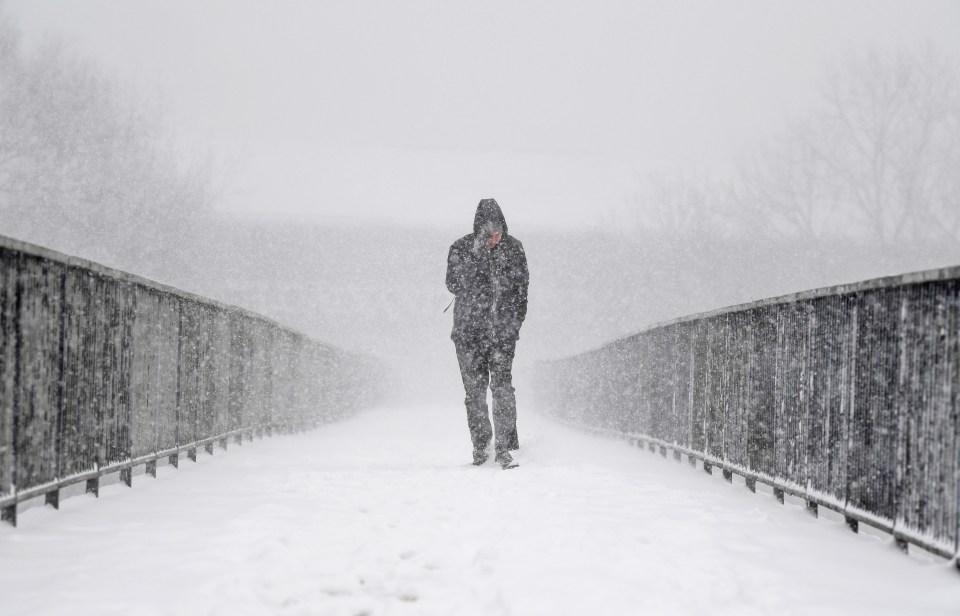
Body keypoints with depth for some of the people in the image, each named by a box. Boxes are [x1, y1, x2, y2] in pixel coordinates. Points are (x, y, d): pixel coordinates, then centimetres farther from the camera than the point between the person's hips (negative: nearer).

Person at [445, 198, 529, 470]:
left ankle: (504, 448, -7)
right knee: (475, 389, 4)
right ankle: (481, 444, 16)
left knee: (503, 387, -9)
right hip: (469, 331, 0)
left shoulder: (514, 248, 2)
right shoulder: (461, 249, -4)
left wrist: (516, 319, 5)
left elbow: (522, 284, 12)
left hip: (503, 332, 0)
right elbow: (453, 285, -15)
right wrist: (476, 255, -23)